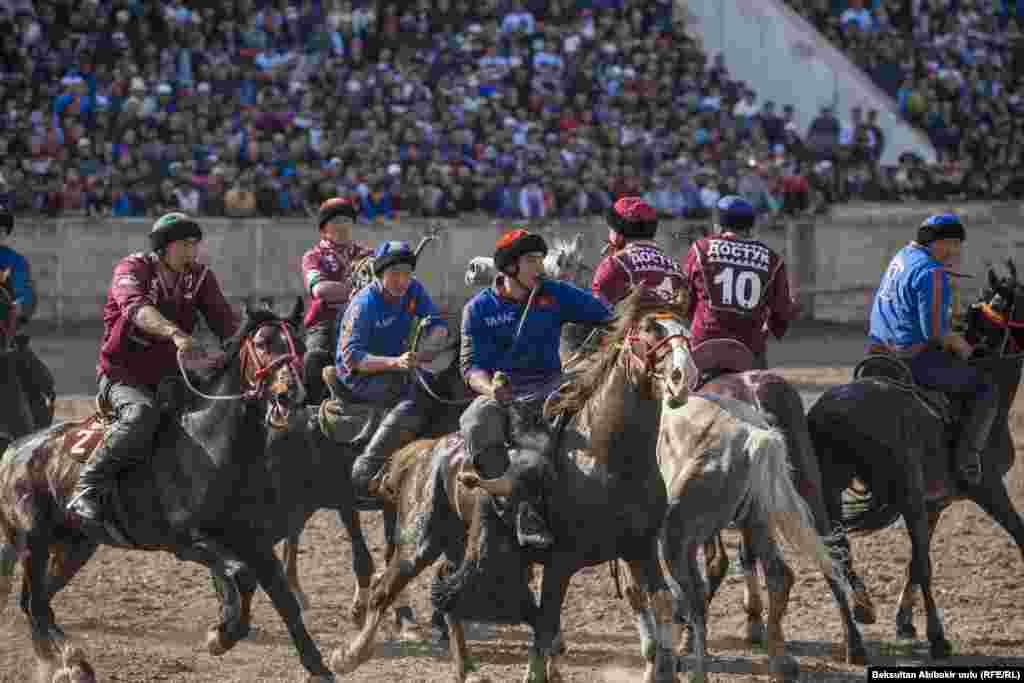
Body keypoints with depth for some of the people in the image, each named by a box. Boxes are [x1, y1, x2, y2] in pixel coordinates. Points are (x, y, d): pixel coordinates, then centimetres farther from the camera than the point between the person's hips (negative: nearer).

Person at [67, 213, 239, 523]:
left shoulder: (200, 277, 6)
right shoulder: (132, 268, -12)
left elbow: (225, 321, -4)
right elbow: (135, 307, -34)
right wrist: (174, 333, -53)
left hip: (170, 377, 6)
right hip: (122, 375, -6)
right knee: (142, 413, -36)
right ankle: (88, 488, -29)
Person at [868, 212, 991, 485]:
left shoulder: (900, 258, 13)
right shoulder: (932, 273, -18)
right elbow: (936, 333, -22)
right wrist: (961, 346, -1)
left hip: (880, 352, 9)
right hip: (915, 358, -9)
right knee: (984, 390, 2)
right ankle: (966, 460, -6)